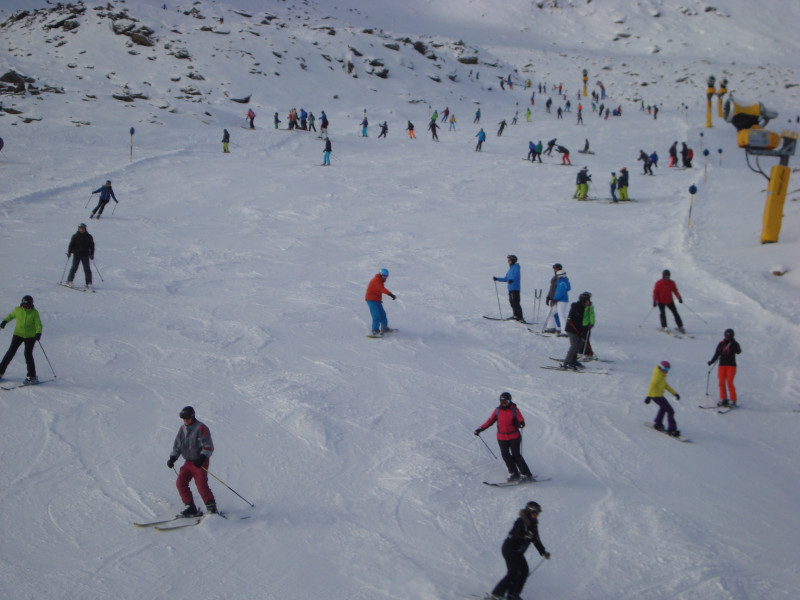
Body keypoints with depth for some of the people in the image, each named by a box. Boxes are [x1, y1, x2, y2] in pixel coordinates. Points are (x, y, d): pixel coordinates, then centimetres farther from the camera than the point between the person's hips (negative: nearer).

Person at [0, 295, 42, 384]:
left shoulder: (34, 313, -10)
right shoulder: (17, 310, -2)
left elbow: (38, 324, -11)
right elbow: (11, 315, 20)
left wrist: (38, 333, -27)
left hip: (30, 336, -3)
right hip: (18, 334, 3)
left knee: (28, 354, -12)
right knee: (11, 352, 0)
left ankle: (32, 376, -5)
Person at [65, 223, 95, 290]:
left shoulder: (89, 237, 5)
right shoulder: (75, 236, 3)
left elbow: (92, 246, 9)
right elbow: (71, 245, 6)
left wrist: (92, 254, 3)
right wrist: (69, 252, -3)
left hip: (85, 255, 1)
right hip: (76, 255, -1)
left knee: (87, 269, -3)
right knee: (74, 267, -3)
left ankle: (89, 284, 0)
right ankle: (69, 281, 7)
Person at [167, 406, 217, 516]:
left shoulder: (201, 428, -10)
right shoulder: (182, 429, 11)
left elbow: (208, 446, -14)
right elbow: (177, 445, 19)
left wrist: (202, 457, -27)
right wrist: (173, 458, 6)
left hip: (200, 462, -7)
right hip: (188, 462, 7)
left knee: (201, 484, -19)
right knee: (180, 483, -6)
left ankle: (211, 506, -11)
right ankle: (190, 507, -1)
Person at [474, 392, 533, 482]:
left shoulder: (514, 410, -2)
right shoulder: (497, 410, 6)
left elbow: (520, 418, -14)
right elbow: (490, 421, 11)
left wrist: (521, 423, -39)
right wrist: (481, 429, 5)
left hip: (514, 436, -3)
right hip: (502, 437, 3)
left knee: (516, 455, -8)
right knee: (505, 454, -7)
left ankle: (526, 474, -3)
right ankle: (514, 474, -1)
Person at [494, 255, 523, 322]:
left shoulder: (516, 267, -4)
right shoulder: (510, 269, 21)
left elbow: (516, 274, -24)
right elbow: (506, 279, 27)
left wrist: (512, 279, -42)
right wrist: (497, 279, 23)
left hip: (515, 288, -9)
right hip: (510, 288, 9)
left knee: (516, 303, -13)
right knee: (512, 303, 8)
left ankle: (520, 317, -14)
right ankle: (516, 316, 15)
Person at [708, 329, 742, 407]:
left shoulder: (734, 344, 1)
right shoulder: (721, 344, 11)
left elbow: (738, 351, -17)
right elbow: (716, 354, 13)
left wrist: (734, 344, -28)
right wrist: (711, 361, 0)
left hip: (731, 365, -4)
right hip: (722, 365, 4)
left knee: (729, 383, -10)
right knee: (721, 383, 0)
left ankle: (733, 401, -3)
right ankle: (723, 400, 7)